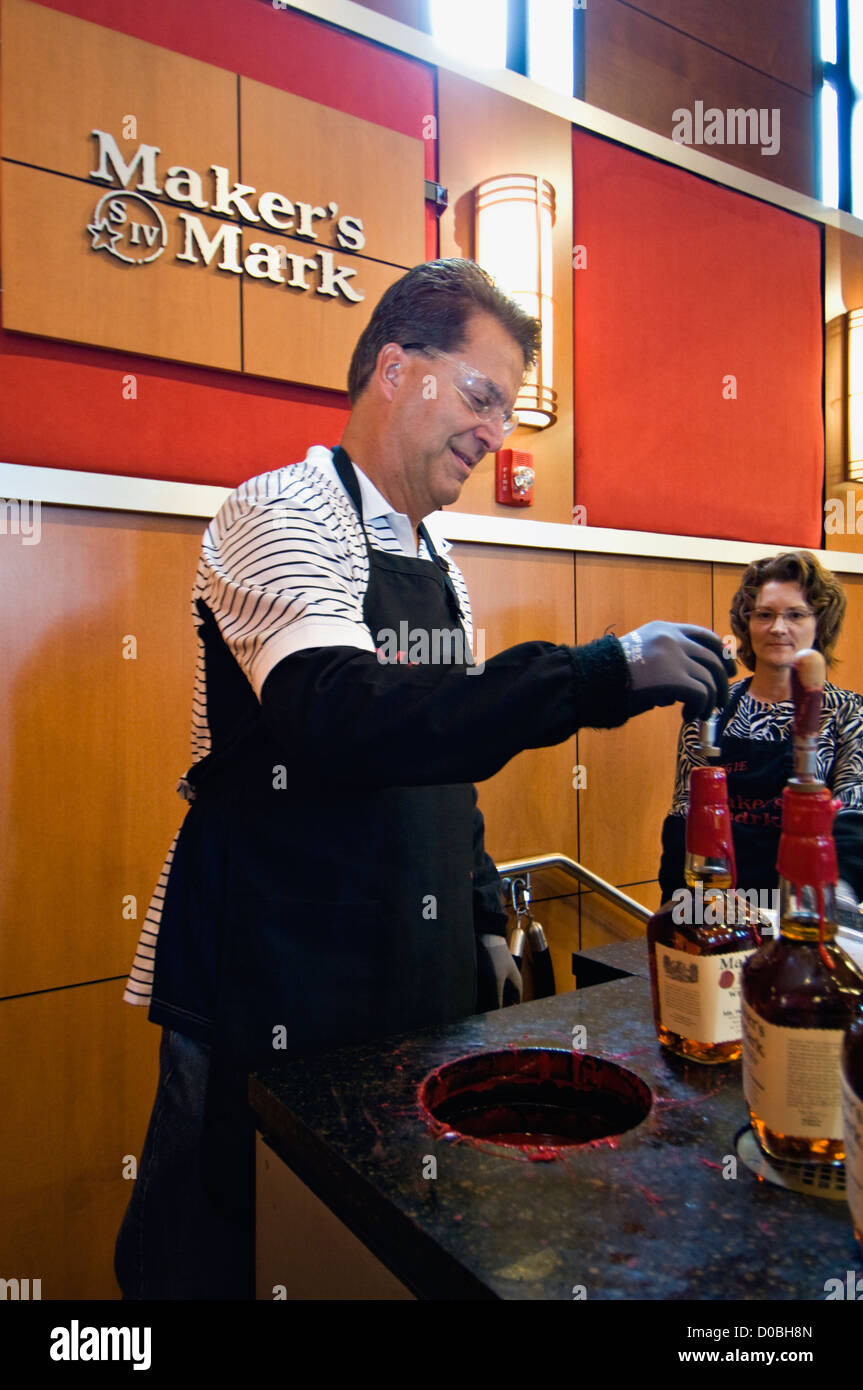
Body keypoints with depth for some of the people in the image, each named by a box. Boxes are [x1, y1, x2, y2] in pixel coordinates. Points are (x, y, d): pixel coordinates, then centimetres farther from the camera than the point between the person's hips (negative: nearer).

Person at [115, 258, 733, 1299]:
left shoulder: (438, 565, 11)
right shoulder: (283, 513, -14)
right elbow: (341, 723, -32)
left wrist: (486, 921, 13)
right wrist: (603, 675, -31)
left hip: (416, 982, 8)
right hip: (273, 994, -7)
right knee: (227, 1261, 9)